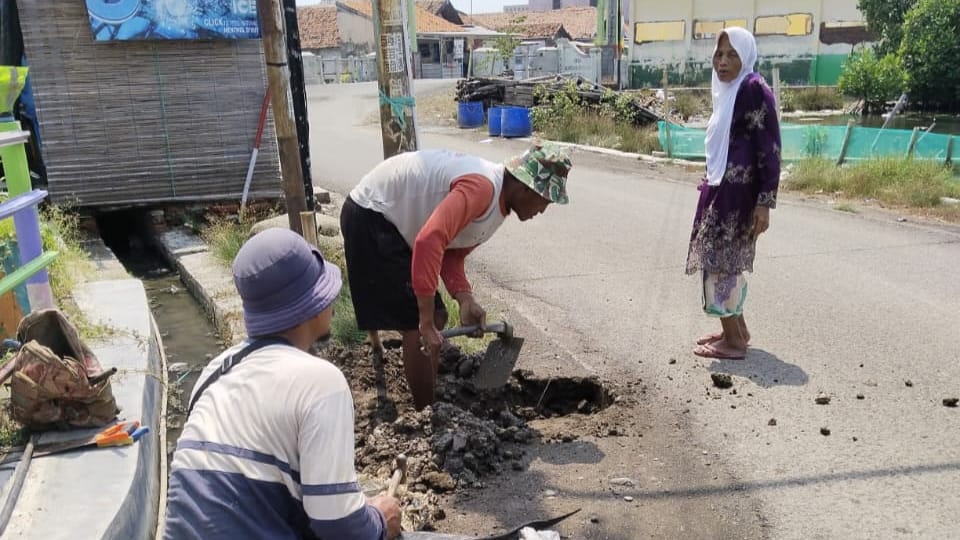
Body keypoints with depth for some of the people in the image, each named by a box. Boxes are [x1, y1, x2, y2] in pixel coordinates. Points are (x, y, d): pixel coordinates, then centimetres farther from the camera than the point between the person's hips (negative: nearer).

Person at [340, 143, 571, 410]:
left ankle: (429, 405, 24)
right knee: (417, 328, -9)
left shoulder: (499, 203, 4)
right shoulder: (482, 187, -28)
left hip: (395, 221, 10)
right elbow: (429, 242, -40)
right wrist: (426, 323, -35)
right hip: (370, 217, -10)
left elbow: (452, 252, 7)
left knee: (436, 318, 12)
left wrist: (466, 300, -11)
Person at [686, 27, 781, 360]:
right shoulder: (728, 90, 13)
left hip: (738, 191, -9)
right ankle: (737, 329, 28)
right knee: (726, 259, 15)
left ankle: (733, 341, 5)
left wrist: (765, 203, -20)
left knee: (721, 260, -5)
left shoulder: (754, 89, -13)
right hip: (721, 186, 9)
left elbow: (770, 148, -17)